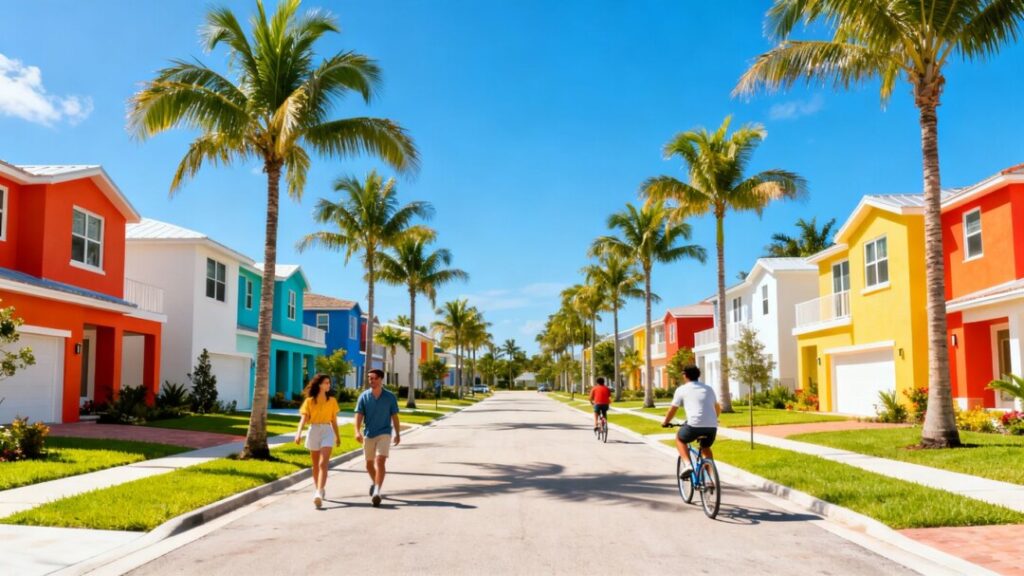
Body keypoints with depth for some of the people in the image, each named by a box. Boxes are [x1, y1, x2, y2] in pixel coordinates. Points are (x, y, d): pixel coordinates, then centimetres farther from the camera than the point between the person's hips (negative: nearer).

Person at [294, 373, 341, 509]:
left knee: (323, 464, -15)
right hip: (313, 431, 1)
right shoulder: (309, 401, 1)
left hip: (327, 431, 0)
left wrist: (337, 436, 19)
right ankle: (318, 489, 30)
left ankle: (319, 494, -24)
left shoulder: (332, 400, 7)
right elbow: (304, 418, -8)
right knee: (315, 465, 13)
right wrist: (299, 433, -23)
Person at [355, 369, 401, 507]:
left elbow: (394, 416, 4)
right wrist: (357, 431, -22)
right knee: (369, 463, 16)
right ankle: (375, 483, 44)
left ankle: (377, 492, -21)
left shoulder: (390, 397, -2)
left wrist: (398, 433, 5)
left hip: (384, 433, -3)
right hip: (368, 434, 3)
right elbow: (359, 415, -7)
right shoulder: (364, 396, -1)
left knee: (380, 462, -18)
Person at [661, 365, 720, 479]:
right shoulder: (708, 388, 24)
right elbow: (718, 408, 34)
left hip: (695, 424, -4)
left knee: (679, 439, 25)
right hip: (712, 426, 4)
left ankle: (688, 465, 4)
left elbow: (672, 410, 11)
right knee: (706, 448, 31)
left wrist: (665, 422, 29)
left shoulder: (682, 389, 10)